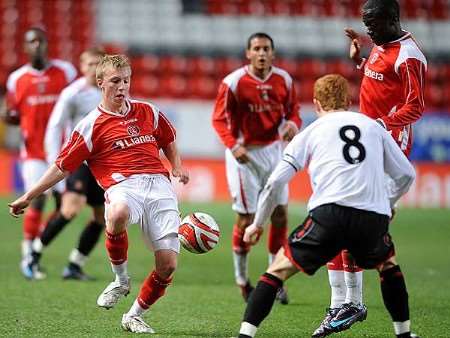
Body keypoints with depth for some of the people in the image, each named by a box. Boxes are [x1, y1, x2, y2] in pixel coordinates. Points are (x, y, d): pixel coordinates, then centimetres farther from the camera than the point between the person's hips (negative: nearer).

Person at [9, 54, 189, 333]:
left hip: (159, 184, 4)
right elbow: (62, 166, 9)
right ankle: (121, 279, -14)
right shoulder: (92, 125, 7)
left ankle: (135, 316, 15)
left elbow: (168, 139, 37)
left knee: (168, 264, -11)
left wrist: (177, 167, 19)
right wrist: (28, 197, 8)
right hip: (123, 185, -4)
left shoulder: (148, 112, 19)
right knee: (118, 214, -43)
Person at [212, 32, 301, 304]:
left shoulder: (284, 80, -1)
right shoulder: (233, 82, -13)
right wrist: (233, 145, -24)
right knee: (246, 218, -2)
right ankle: (242, 280, 16)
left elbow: (293, 110, 10)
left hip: (273, 149, 4)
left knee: (280, 214, 3)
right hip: (244, 153, -4)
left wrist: (293, 124, -14)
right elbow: (219, 119, -9)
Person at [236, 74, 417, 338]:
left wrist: (258, 224, 23)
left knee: (279, 269, 9)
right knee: (387, 264, 33)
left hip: (330, 214, -2)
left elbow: (276, 182, 11)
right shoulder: (374, 127, 21)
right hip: (374, 218, 2)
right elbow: (407, 175, 22)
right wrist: (388, 204, 41)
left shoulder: (310, 133, 16)